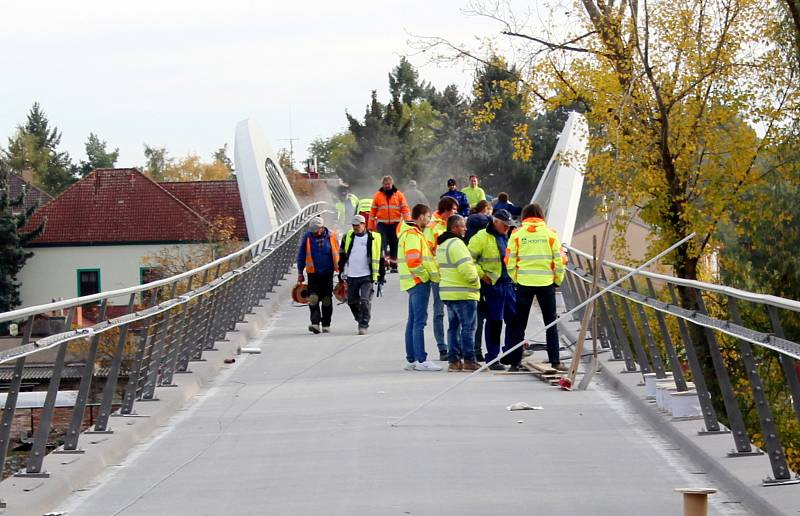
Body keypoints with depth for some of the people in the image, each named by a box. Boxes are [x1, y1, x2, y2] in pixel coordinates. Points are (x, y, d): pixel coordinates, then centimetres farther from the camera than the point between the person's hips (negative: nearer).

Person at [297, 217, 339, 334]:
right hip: (313, 274, 0)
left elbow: (337, 254, 7)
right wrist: (300, 273, 5)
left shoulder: (331, 236, -2)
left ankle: (326, 325, 15)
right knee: (313, 298, -14)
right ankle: (315, 323, -16)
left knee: (327, 300, 5)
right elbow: (301, 255, 6)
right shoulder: (307, 237, -2)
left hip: (327, 274, 0)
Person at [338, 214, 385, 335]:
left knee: (364, 301, -13)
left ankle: (364, 325, -7)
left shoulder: (374, 238, -1)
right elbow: (342, 256, 17)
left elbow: (380, 258, 5)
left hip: (367, 276, -4)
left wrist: (381, 274, 5)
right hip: (351, 276, 4)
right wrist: (341, 271, 15)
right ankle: (360, 319, 31)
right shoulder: (348, 237, 7)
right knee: (352, 301, 9)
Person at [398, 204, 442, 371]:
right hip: (419, 282, -11)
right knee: (419, 321, -11)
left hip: (415, 282, 11)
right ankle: (421, 360, -13)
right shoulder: (413, 235, -14)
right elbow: (413, 261, -23)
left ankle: (411, 359, 15)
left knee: (413, 321, 12)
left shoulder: (408, 233, 19)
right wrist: (426, 276, -13)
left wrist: (428, 276, 14)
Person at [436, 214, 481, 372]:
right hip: (463, 293, -10)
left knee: (453, 326, 13)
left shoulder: (442, 245, 16)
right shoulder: (456, 244, -16)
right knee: (468, 327, -5)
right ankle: (469, 360, -6)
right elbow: (466, 267, -23)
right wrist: (475, 281, -7)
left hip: (447, 292, 10)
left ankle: (454, 360, 12)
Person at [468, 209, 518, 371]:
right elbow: (469, 259, -10)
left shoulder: (508, 238, 15)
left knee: (514, 319, 7)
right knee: (494, 322, -4)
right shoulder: (482, 237, -8)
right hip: (492, 285, -7)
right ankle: (492, 359, 2)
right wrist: (482, 274, -14)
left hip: (508, 283, 7)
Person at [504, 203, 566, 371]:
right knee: (551, 323, 9)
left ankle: (514, 362, 7)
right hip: (546, 283, 0)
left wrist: (516, 279, 10)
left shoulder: (517, 234, 0)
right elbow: (559, 260, -1)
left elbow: (510, 262, -2)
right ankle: (555, 361, 4)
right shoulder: (550, 233, 0)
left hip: (524, 283, 0)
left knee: (519, 324, 8)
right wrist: (557, 280, 10)